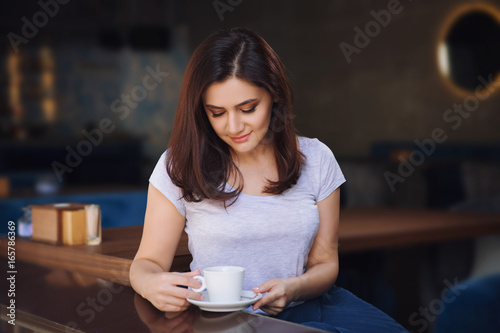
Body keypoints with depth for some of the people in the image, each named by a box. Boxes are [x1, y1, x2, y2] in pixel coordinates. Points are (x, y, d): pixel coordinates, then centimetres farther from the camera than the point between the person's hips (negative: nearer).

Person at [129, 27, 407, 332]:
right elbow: (149, 262, 3)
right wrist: (152, 285, -23)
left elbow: (325, 262, 10)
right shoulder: (179, 167, -1)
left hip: (303, 307, 4)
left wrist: (293, 288, -14)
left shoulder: (316, 159, 6)